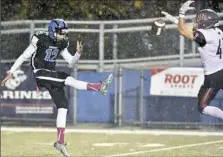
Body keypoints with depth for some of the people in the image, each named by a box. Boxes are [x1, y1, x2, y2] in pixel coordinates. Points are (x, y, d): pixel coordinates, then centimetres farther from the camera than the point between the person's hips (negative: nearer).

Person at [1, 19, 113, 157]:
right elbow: (24, 57, -6)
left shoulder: (61, 44, 7)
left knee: (63, 105, -3)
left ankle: (60, 142, 1)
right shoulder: (40, 40, -12)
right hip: (39, 75, -7)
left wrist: (78, 53, -10)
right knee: (68, 80, -27)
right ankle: (99, 87, -35)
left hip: (52, 76, 7)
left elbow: (71, 62, 9)